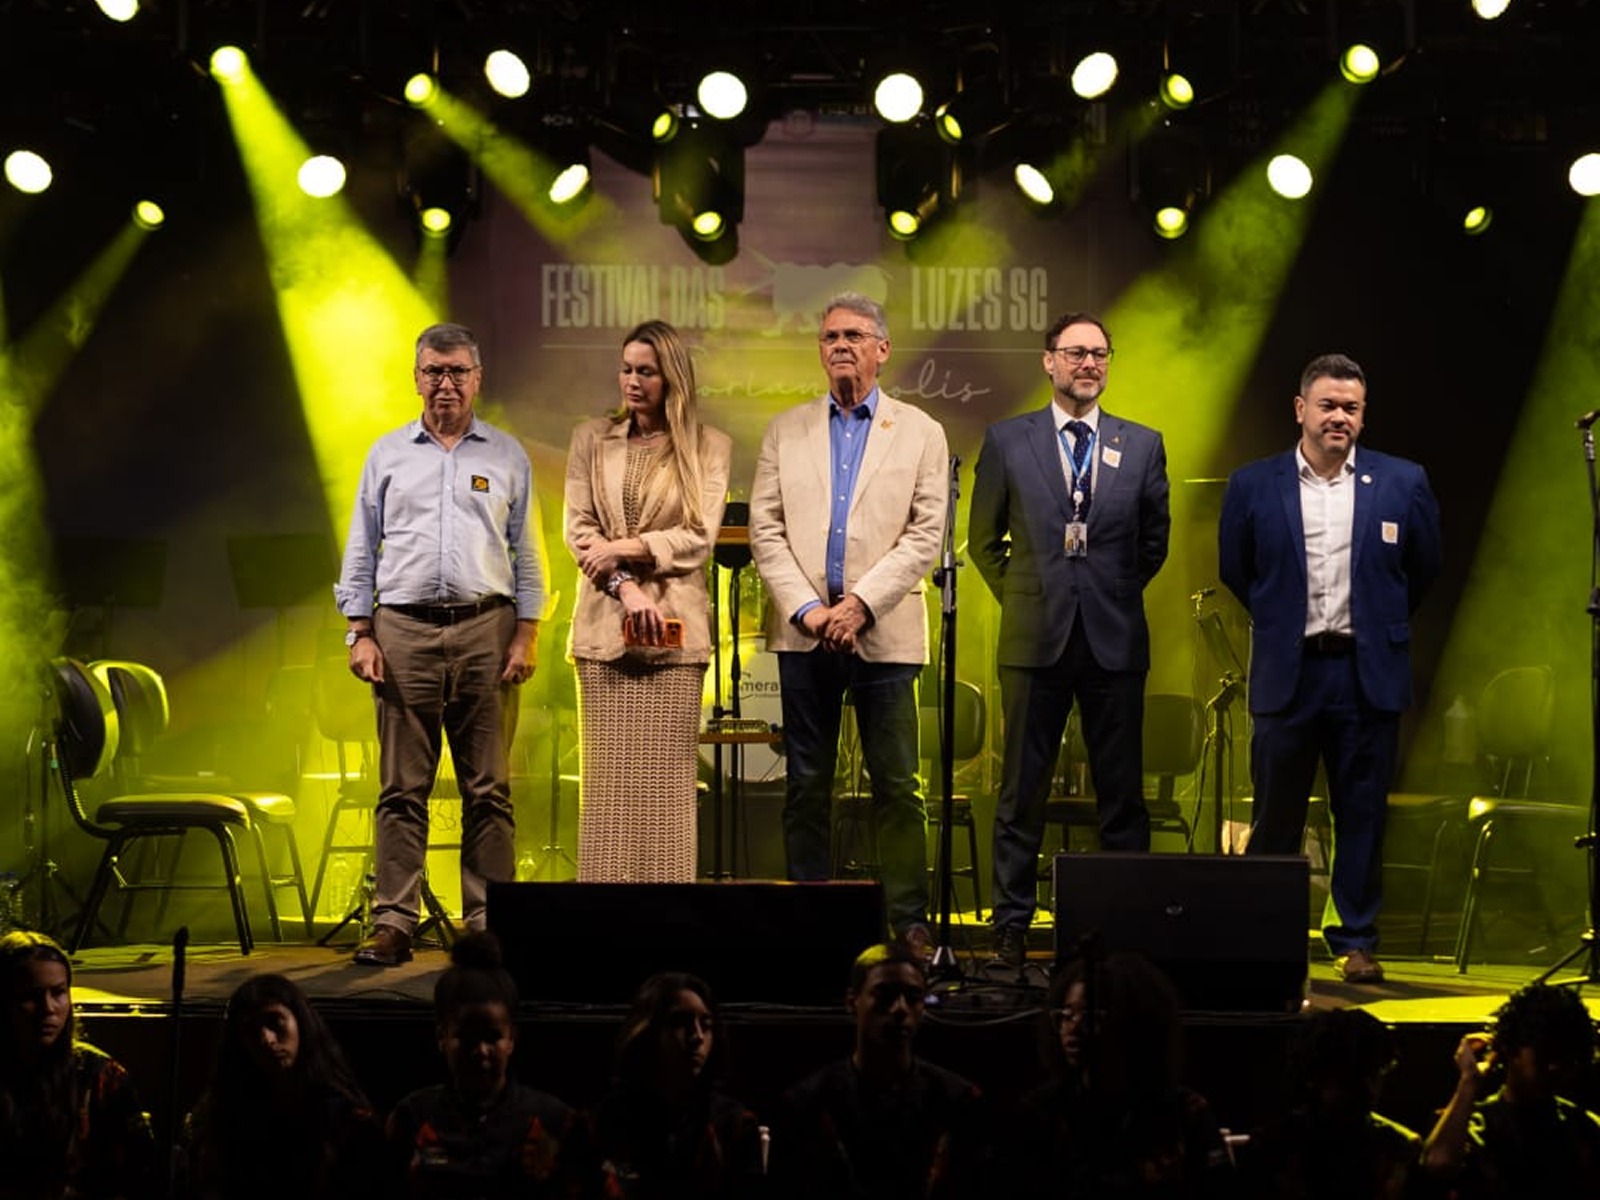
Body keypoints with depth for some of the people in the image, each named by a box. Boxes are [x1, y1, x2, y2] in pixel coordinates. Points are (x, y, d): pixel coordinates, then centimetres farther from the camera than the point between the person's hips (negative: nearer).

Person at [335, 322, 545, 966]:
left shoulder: (507, 456, 11)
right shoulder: (388, 455, 12)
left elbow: (525, 555, 10)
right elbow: (361, 552, 12)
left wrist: (526, 635, 0)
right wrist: (360, 634, 3)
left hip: (486, 630, 0)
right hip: (405, 629, 0)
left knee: (488, 790, -1)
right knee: (402, 789, -1)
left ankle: (488, 924, 3)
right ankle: (394, 923, 0)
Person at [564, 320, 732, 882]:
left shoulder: (709, 447, 6)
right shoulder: (591, 440, 12)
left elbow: (699, 537, -1)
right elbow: (578, 528, 4)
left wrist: (624, 549, -12)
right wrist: (625, 588, -11)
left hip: (674, 630, -2)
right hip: (605, 625, 2)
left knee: (666, 781, -5)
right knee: (608, 778, -2)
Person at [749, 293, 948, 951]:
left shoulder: (920, 433, 6)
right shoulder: (786, 430, 12)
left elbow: (925, 534, -1)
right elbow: (765, 530, 6)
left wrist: (859, 602, -11)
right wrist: (806, 608, -7)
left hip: (884, 631, -2)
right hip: (803, 629, 2)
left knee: (897, 785, -2)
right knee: (805, 784, 5)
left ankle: (909, 920, 3)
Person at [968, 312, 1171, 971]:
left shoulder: (1142, 446, 8)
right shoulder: (1007, 441, 5)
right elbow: (984, 539, 12)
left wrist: (1116, 596, 11)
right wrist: (1020, 597, 7)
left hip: (1115, 641, 1)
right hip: (1035, 639, -1)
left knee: (1122, 793, 3)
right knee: (1022, 792, 3)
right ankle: (1011, 927, 8)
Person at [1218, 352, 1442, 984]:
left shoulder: (1403, 483, 2)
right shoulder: (1253, 486, 1)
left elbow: (1422, 570, 15)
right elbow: (1235, 572, 14)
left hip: (1368, 674, 0)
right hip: (1287, 673, 0)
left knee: (1362, 816, 5)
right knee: (1276, 816, 4)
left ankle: (1356, 940, 13)